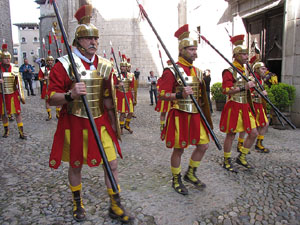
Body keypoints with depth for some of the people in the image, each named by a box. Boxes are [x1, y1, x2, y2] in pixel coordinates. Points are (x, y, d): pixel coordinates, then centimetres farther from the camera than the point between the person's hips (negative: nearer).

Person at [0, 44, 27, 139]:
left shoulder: (14, 68, 0)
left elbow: (19, 82, 3)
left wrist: (21, 94, -2)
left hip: (13, 94, 0)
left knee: (18, 113, -1)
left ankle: (21, 132, 4)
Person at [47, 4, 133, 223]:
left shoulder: (105, 66, 4)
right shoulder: (64, 65, -10)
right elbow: (52, 99, -10)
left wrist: (113, 124, 14)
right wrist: (70, 95, -30)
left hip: (101, 123, 3)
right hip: (75, 124, -3)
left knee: (112, 163, 4)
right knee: (75, 165, 13)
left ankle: (115, 206, 25)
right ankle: (78, 203, 39)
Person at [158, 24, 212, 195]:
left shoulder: (197, 71, 12)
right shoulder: (172, 71, -11)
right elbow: (162, 95, -15)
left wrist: (201, 105, 20)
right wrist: (180, 94, -27)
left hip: (196, 115, 7)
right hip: (179, 115, -7)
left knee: (203, 145, 10)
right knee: (179, 150, 4)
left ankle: (191, 174, 31)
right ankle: (176, 180, 25)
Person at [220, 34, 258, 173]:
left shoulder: (245, 70, 15)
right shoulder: (229, 71, -12)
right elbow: (226, 90, -21)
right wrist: (244, 87, -24)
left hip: (245, 106, 8)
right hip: (234, 107, -8)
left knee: (253, 133, 9)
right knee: (231, 135, 2)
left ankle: (241, 157, 26)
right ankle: (227, 162, 18)